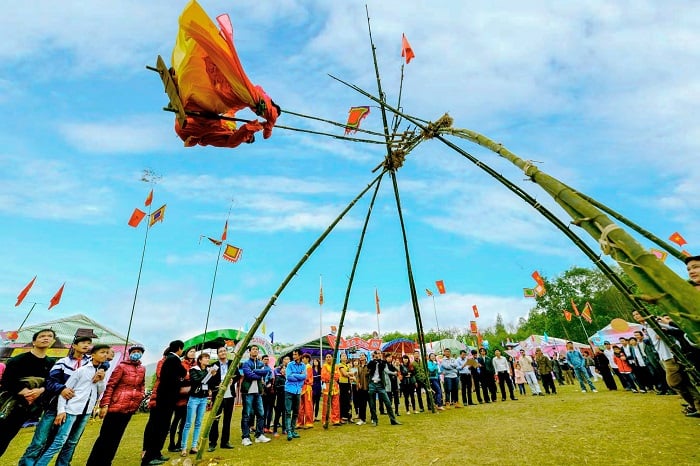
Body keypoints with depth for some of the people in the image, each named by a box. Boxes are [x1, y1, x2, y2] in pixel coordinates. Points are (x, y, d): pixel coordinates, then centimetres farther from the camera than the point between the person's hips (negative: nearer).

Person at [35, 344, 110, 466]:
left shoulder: (102, 371, 9)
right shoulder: (82, 370, -9)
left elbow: (100, 392, 11)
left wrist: (101, 380, -8)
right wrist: (61, 410, -12)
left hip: (86, 411, 6)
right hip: (72, 409, -6)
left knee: (72, 442, 12)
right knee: (59, 441, -10)